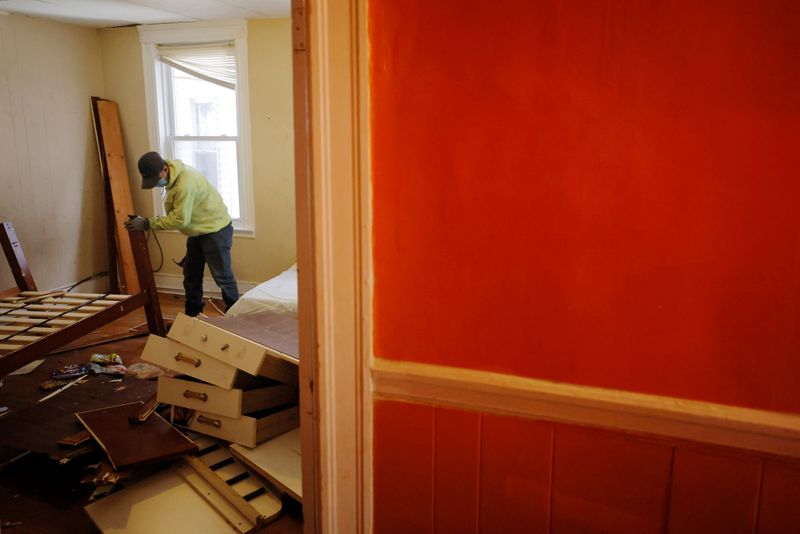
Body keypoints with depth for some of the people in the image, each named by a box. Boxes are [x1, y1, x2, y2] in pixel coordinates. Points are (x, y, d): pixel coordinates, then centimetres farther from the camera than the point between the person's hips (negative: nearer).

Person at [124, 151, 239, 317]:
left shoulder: (185, 183, -31)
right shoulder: (173, 176, 0)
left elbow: (180, 220, -28)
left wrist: (147, 224, -24)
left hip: (216, 229, -10)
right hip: (198, 230, 10)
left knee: (222, 275, -3)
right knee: (191, 274, 15)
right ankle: (192, 316, 26)